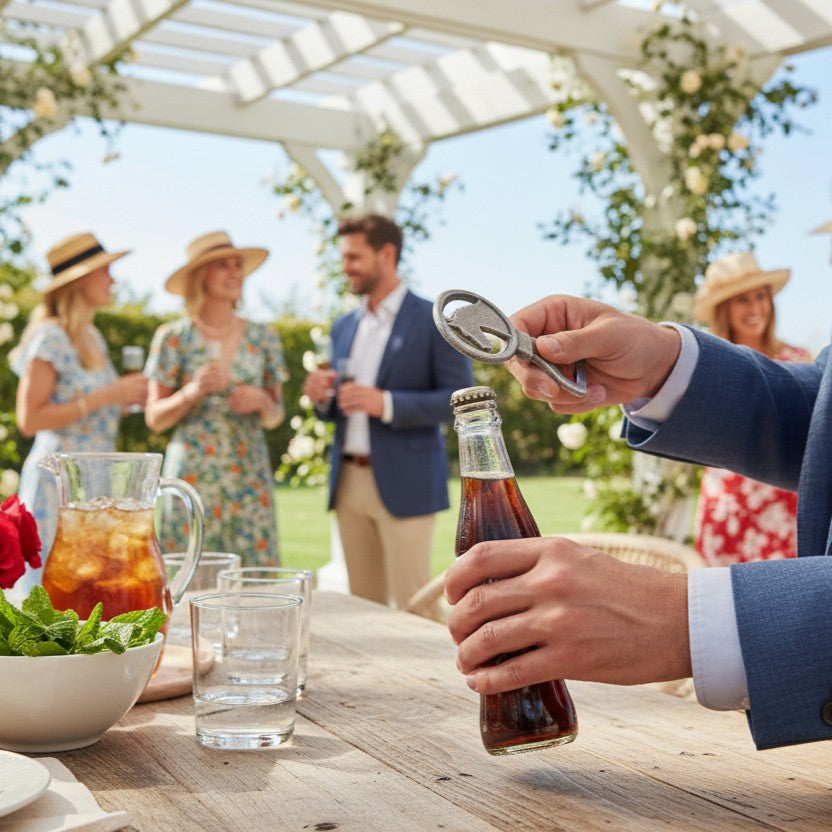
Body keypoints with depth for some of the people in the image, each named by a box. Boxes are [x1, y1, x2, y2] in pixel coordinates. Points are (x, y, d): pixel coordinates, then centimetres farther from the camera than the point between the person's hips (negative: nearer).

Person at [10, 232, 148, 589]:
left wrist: (127, 396, 5)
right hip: (59, 478, -8)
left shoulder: (93, 337, 13)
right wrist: (106, 396, -17)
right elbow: (29, 419, -16)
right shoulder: (50, 338, -11)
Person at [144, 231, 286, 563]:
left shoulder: (263, 337, 9)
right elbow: (154, 418, 2)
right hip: (193, 476, -2)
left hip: (250, 478, 2)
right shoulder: (173, 337, 1)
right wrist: (191, 392, -14)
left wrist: (262, 401, -7)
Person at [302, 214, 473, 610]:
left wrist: (386, 403, -22)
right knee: (363, 605, 11)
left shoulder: (434, 320, -5)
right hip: (349, 483, 6)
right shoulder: (344, 327, 15)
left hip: (403, 485, -6)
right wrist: (323, 396, -3)